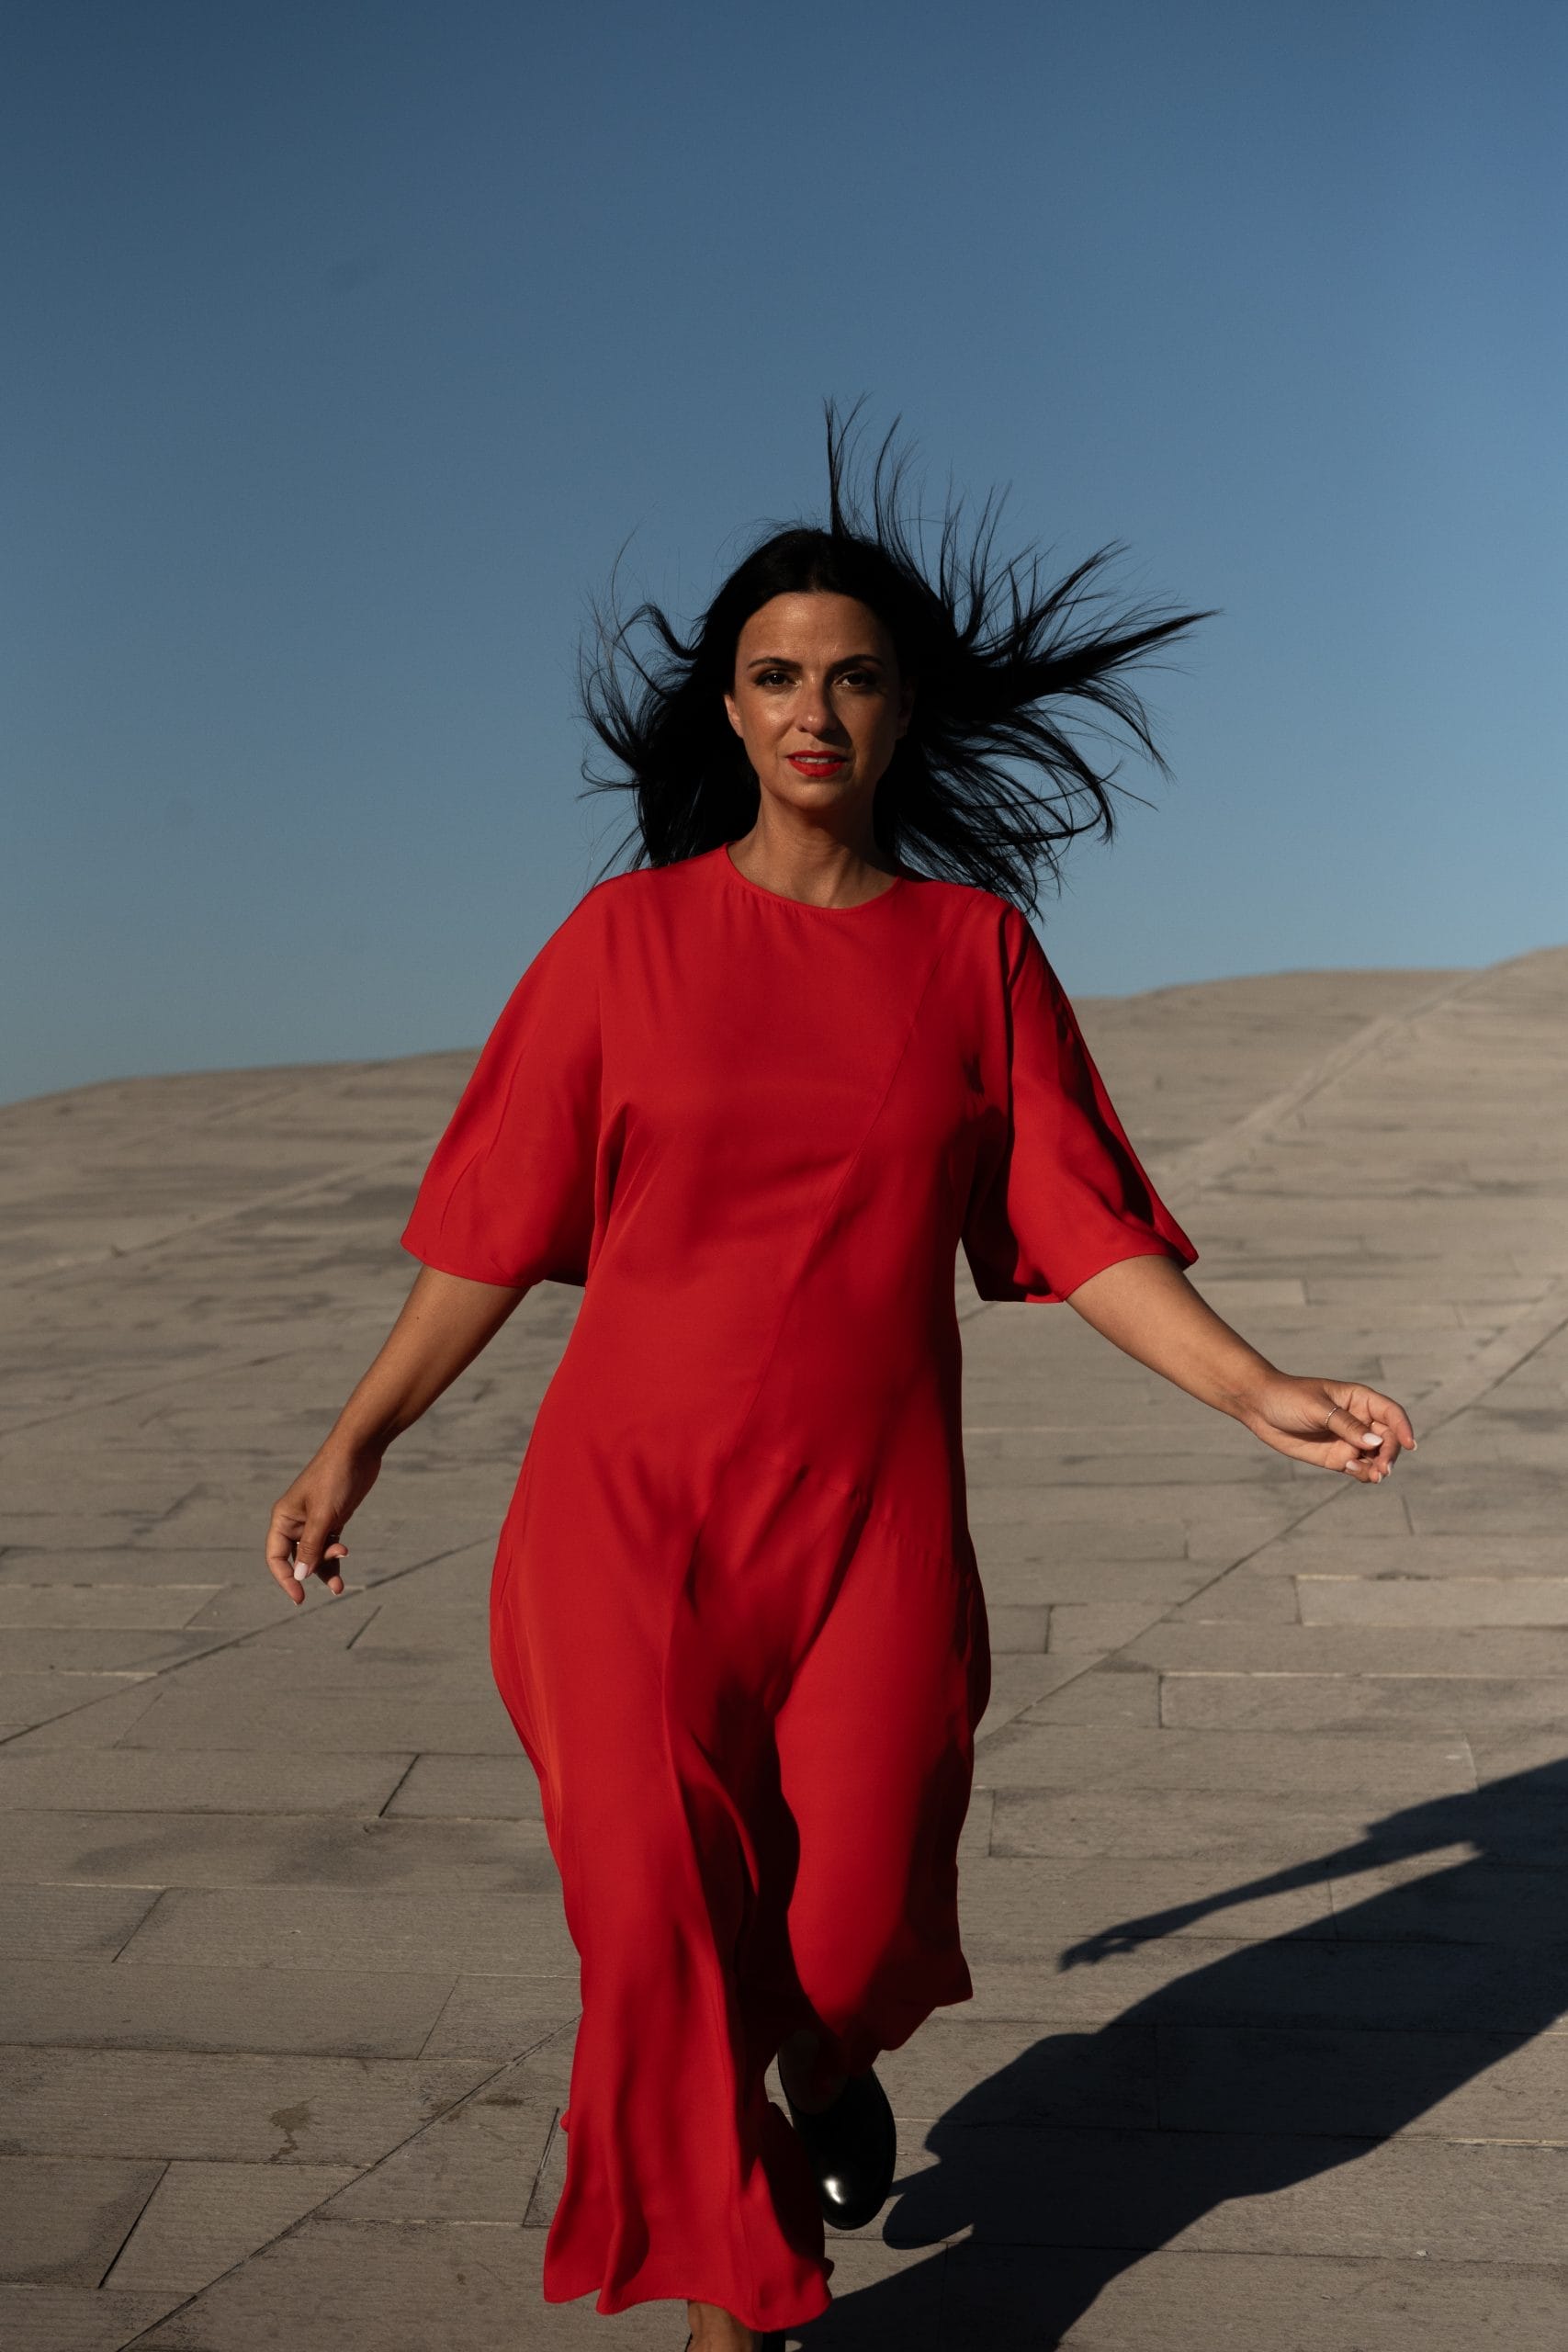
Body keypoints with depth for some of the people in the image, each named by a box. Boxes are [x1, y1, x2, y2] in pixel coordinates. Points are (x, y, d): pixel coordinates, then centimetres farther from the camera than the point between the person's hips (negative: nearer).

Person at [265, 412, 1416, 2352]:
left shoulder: (977, 946, 3)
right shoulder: (628, 935, 0)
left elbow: (1079, 1227, 1)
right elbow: (498, 1226, 4)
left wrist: (1257, 1392, -11)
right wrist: (356, 1443, 4)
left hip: (874, 1505, 1)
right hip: (631, 1496, 0)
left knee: (855, 1929, 4)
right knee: (660, 1916, -4)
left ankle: (830, 2061, 44)